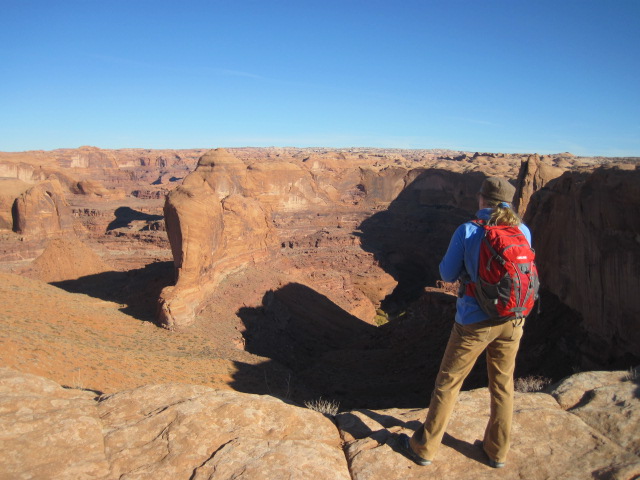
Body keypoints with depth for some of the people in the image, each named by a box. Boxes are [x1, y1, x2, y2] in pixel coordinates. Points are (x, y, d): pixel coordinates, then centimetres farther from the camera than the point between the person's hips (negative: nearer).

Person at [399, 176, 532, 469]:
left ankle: (424, 447, 24)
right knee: (502, 385, 19)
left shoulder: (467, 231, -14)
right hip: (511, 321, 4)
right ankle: (497, 451, 35)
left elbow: (448, 274, -5)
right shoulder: (522, 231, -2)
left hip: (474, 321, -4)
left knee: (448, 383, 10)